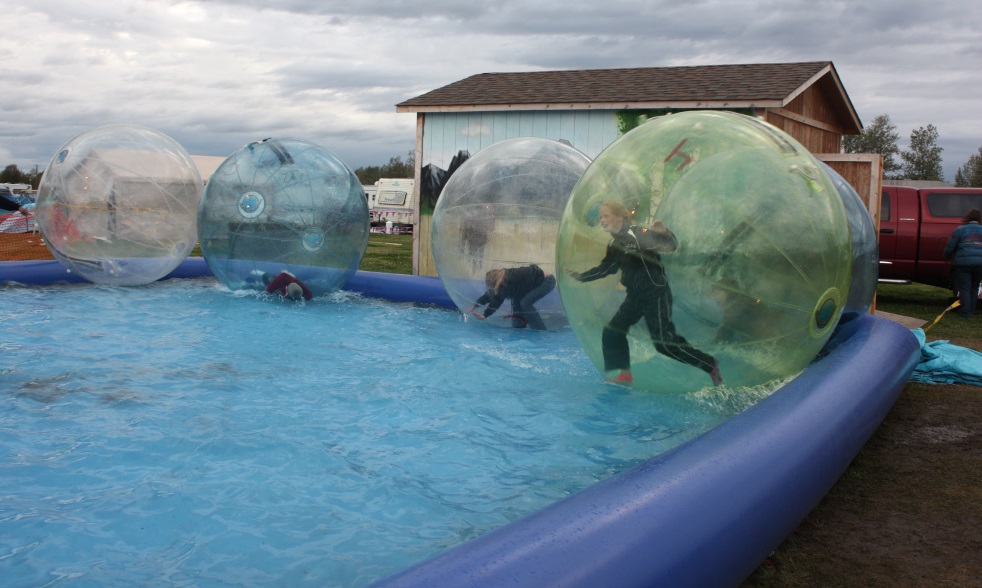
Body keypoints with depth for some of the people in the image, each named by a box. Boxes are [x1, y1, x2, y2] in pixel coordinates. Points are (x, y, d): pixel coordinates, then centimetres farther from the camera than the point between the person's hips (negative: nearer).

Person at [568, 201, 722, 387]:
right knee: (612, 332, 8)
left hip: (656, 293, -9)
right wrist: (581, 276, 21)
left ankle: (709, 365, 2)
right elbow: (605, 268, 24)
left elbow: (671, 246, -21)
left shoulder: (638, 234, -15)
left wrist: (663, 232, -41)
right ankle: (623, 374, 18)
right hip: (635, 296, 9)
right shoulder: (614, 245, 9)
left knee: (664, 341, -11)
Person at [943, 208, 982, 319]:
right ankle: (971, 310, 21)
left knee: (964, 288, 3)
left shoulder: (960, 230, 0)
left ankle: (965, 312, 2)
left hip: (963, 263, -3)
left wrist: (947, 257, 17)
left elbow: (950, 247, 0)